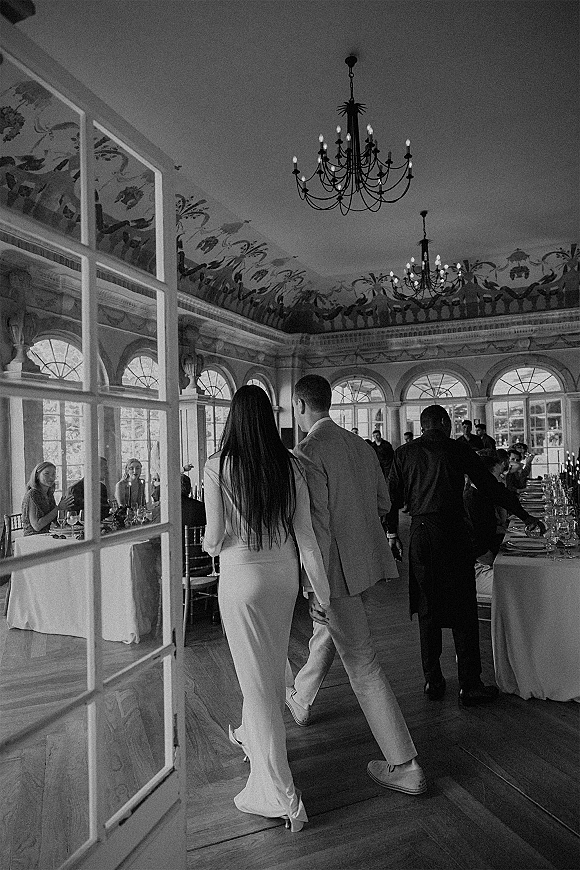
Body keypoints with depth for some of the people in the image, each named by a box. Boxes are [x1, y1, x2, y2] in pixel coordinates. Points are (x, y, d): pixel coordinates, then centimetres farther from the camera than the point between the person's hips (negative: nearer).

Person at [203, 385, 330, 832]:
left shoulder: (218, 466, -15)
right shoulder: (289, 466, -5)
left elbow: (215, 537, -11)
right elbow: (305, 534, -4)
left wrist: (209, 544, 13)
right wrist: (322, 590, 3)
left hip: (242, 577, -5)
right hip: (284, 574, 5)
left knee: (255, 676, 8)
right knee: (273, 665, 24)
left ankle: (280, 793, 16)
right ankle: (253, 737, 52)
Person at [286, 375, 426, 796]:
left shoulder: (307, 452, -19)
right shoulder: (360, 445, 5)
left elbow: (317, 524, -22)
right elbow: (383, 502, 12)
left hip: (338, 569, -9)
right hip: (365, 559, 9)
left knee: (363, 666, 2)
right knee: (325, 633, 28)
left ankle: (405, 766, 14)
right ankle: (301, 700, 52)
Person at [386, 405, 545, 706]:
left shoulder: (403, 453, 6)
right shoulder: (458, 449, 0)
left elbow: (393, 496, 7)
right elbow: (490, 486, 4)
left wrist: (392, 533, 18)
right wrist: (524, 515, 13)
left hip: (420, 534, 3)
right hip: (452, 531, -2)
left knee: (427, 610, 13)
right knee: (463, 610, 6)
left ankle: (432, 680, 22)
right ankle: (470, 686, 13)